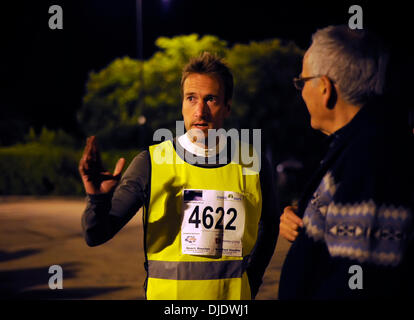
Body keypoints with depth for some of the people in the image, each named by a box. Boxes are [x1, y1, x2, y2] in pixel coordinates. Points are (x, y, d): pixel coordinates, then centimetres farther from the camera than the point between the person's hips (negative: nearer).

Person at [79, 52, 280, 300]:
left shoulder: (253, 166, -3)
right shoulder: (151, 163, -8)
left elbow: (268, 228, 15)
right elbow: (96, 235, -8)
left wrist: (251, 285, 9)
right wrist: (98, 199, -26)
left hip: (233, 296, 1)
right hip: (166, 294, -1)